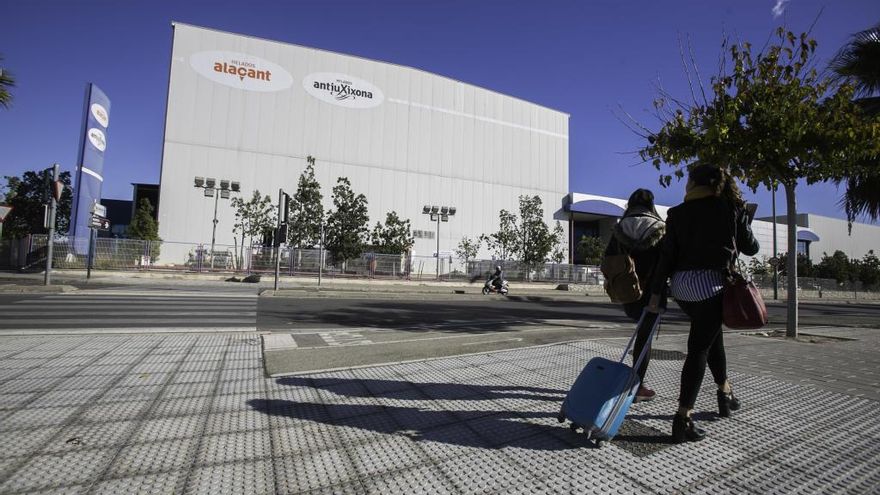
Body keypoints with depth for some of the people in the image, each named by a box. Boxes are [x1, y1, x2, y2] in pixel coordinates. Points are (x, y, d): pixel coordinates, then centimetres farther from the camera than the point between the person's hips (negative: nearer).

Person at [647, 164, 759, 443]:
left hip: (680, 285, 4)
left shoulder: (678, 212, 5)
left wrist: (656, 292, 1)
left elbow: (667, 254, 0)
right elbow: (750, 248, 10)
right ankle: (683, 420, -3)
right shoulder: (732, 207, 2)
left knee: (712, 335, 26)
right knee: (699, 348, -3)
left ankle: (725, 393, 41)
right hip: (710, 283, -3)